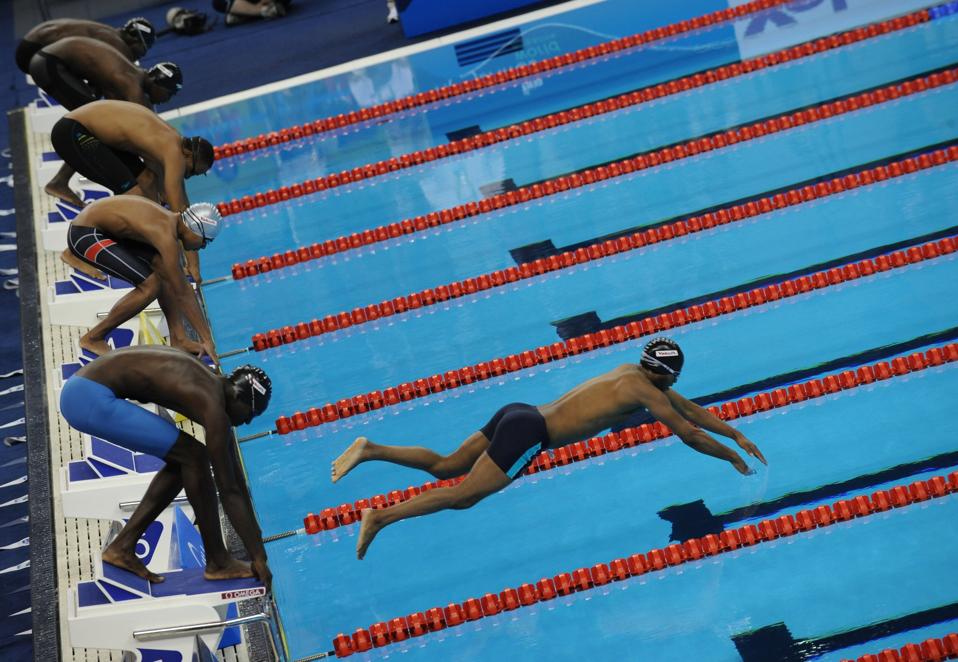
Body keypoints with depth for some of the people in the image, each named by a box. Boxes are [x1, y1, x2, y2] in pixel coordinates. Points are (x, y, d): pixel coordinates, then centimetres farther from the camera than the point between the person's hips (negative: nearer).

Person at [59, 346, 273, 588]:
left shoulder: (214, 386, 11)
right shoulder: (213, 407, -16)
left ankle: (122, 547, 20)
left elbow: (233, 471, 17)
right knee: (194, 457, -8)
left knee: (183, 461, 12)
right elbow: (229, 490, -13)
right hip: (90, 399, -10)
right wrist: (258, 555, -5)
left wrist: (255, 536, 22)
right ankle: (218, 562, 3)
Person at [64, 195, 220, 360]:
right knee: (151, 285, -17)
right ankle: (93, 338, -2)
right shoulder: (166, 235, -26)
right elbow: (182, 294, -24)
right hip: (84, 234, -10)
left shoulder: (171, 221, 2)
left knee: (163, 267, 2)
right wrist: (207, 340, -18)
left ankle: (178, 339, 5)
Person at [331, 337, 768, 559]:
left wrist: (738, 436, 33)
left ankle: (370, 449, 1)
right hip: (528, 433, -9)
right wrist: (733, 458, 15)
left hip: (518, 414, 9)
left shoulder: (634, 373, 21)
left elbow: (690, 409, 30)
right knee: (464, 495, -11)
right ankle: (380, 517, -17)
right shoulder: (646, 392, -4)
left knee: (444, 468, 11)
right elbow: (690, 435, -1)